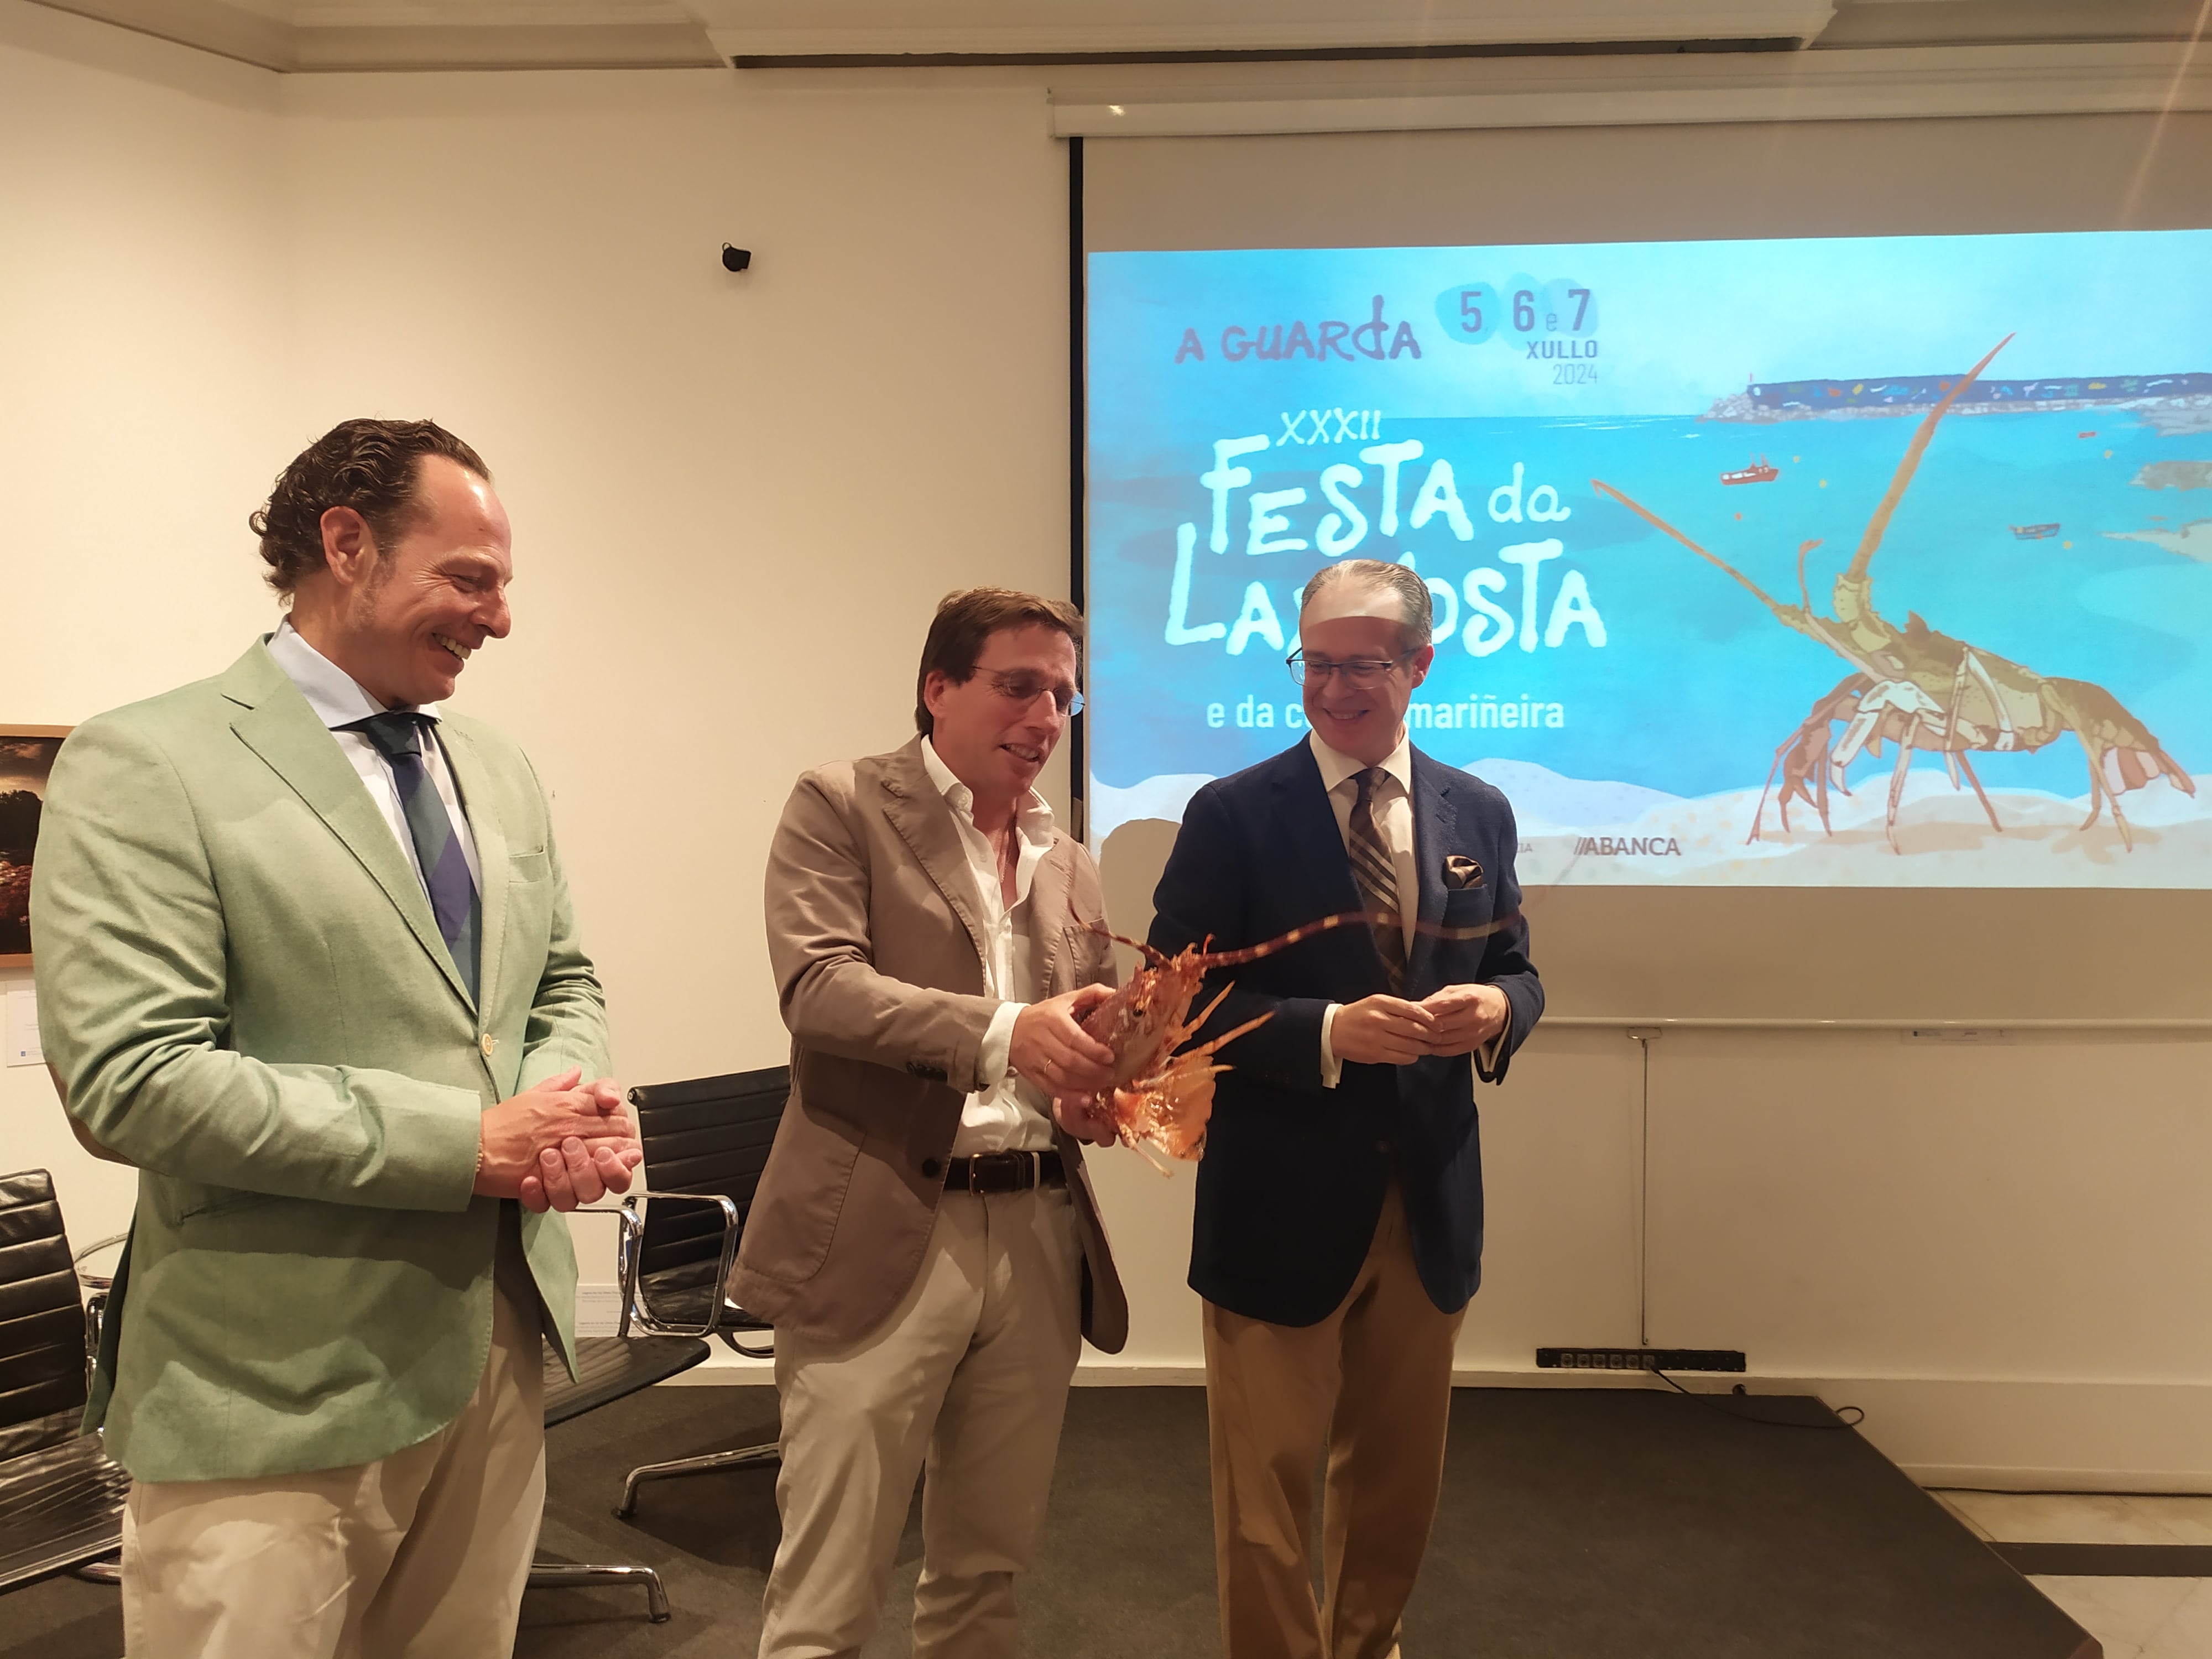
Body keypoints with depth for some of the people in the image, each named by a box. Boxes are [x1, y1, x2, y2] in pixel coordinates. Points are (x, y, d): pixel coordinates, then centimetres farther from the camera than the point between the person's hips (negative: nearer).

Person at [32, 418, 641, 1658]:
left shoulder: (501, 771, 10)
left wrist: (571, 1097, -8)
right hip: (275, 1386, -6)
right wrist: (468, 1141, -20)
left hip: (502, 1341, 7)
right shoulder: (146, 766, -11)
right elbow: (132, 1080, -19)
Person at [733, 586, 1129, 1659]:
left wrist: (1099, 1089, -6)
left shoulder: (1070, 867, 16)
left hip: (1040, 1235, 6)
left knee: (987, 1573, 17)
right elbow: (818, 985, -16)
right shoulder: (841, 808, -2)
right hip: (881, 1238, -5)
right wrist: (1003, 1032, -31)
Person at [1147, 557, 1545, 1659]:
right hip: (1281, 1200, -4)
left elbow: (1514, 970, 12)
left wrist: (1495, 1010, -12)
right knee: (1267, 1487, 8)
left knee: (1398, 1475, 22)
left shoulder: (1478, 814, 5)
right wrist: (1329, 1032, -24)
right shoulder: (1232, 815, -8)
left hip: (1429, 1205, 5)